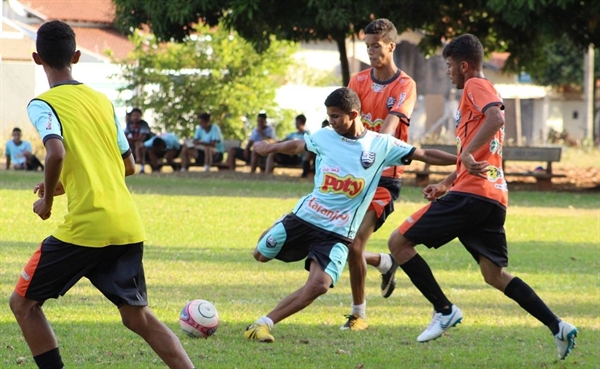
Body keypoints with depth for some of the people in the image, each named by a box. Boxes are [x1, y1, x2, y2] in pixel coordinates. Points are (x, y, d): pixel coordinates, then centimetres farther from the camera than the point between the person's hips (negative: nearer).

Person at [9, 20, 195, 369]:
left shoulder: (42, 104, -3)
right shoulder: (102, 100, 16)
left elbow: (56, 153, -22)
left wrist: (47, 199, -5)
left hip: (85, 226, -6)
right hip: (129, 226, 6)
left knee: (24, 303, 10)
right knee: (139, 317, 14)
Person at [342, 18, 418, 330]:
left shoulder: (405, 86, -5)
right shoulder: (359, 80, 7)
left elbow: (391, 124, -20)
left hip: (385, 176, -5)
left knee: (354, 244, -15)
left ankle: (358, 314, 3)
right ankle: (386, 263, 33)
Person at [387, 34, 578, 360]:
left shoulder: (475, 86, -3)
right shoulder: (486, 94, 26)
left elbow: (496, 117, -25)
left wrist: (468, 152, -26)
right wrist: (446, 184, 27)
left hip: (471, 195, -10)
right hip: (493, 198, 10)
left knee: (399, 242, -3)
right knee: (494, 275, 11)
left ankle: (444, 311, -5)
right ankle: (558, 327, 0)